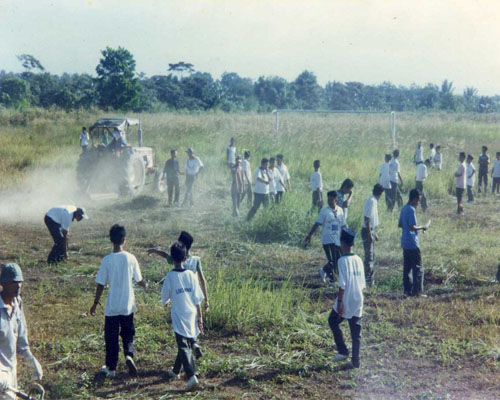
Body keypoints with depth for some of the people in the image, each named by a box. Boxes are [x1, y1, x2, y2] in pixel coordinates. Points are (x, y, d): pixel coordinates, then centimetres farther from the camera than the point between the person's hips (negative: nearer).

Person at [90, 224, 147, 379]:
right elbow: (139, 280, 3)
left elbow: (100, 284, -7)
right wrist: (145, 285, 26)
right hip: (128, 305, 1)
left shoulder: (106, 260, -11)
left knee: (111, 337, 10)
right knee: (128, 334, 17)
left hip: (111, 306, -1)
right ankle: (129, 354, -9)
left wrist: (95, 303, 5)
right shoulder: (131, 258, -8)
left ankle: (111, 368, 17)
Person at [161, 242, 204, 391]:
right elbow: (197, 300, -1)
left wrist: (167, 301, 26)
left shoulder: (170, 276, -11)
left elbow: (164, 299, 1)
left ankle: (192, 376, -20)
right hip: (192, 317, 4)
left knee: (184, 347, -5)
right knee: (186, 345, 20)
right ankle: (176, 371, 38)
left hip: (179, 318, -4)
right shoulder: (191, 275, -2)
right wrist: (200, 319, 6)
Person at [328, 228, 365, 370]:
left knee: (333, 321, 16)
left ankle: (343, 351, 11)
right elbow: (363, 283, 10)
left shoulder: (343, 260, -13)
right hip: (358, 300, 6)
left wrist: (339, 302, -13)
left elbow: (342, 284, -17)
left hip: (346, 301, -6)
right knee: (356, 331, 9)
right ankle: (355, 361, 10)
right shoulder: (358, 260, 6)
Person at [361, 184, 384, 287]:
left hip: (371, 230, 10)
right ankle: (367, 280, -4)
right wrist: (370, 234, -22)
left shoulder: (374, 201, 12)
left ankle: (370, 279, 24)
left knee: (372, 256, 16)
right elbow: (367, 219, -22)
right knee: (369, 256, -7)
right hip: (367, 231, -10)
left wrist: (374, 233, 24)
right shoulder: (371, 201, -18)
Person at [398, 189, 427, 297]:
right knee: (418, 268, -3)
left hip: (405, 243, 9)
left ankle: (407, 290, 12)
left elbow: (400, 224, 19)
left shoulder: (404, 209, 11)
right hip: (412, 243, -9)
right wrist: (422, 227, -7)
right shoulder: (411, 210, -16)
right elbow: (412, 227, -21)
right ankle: (417, 291, -4)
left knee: (407, 267, 10)